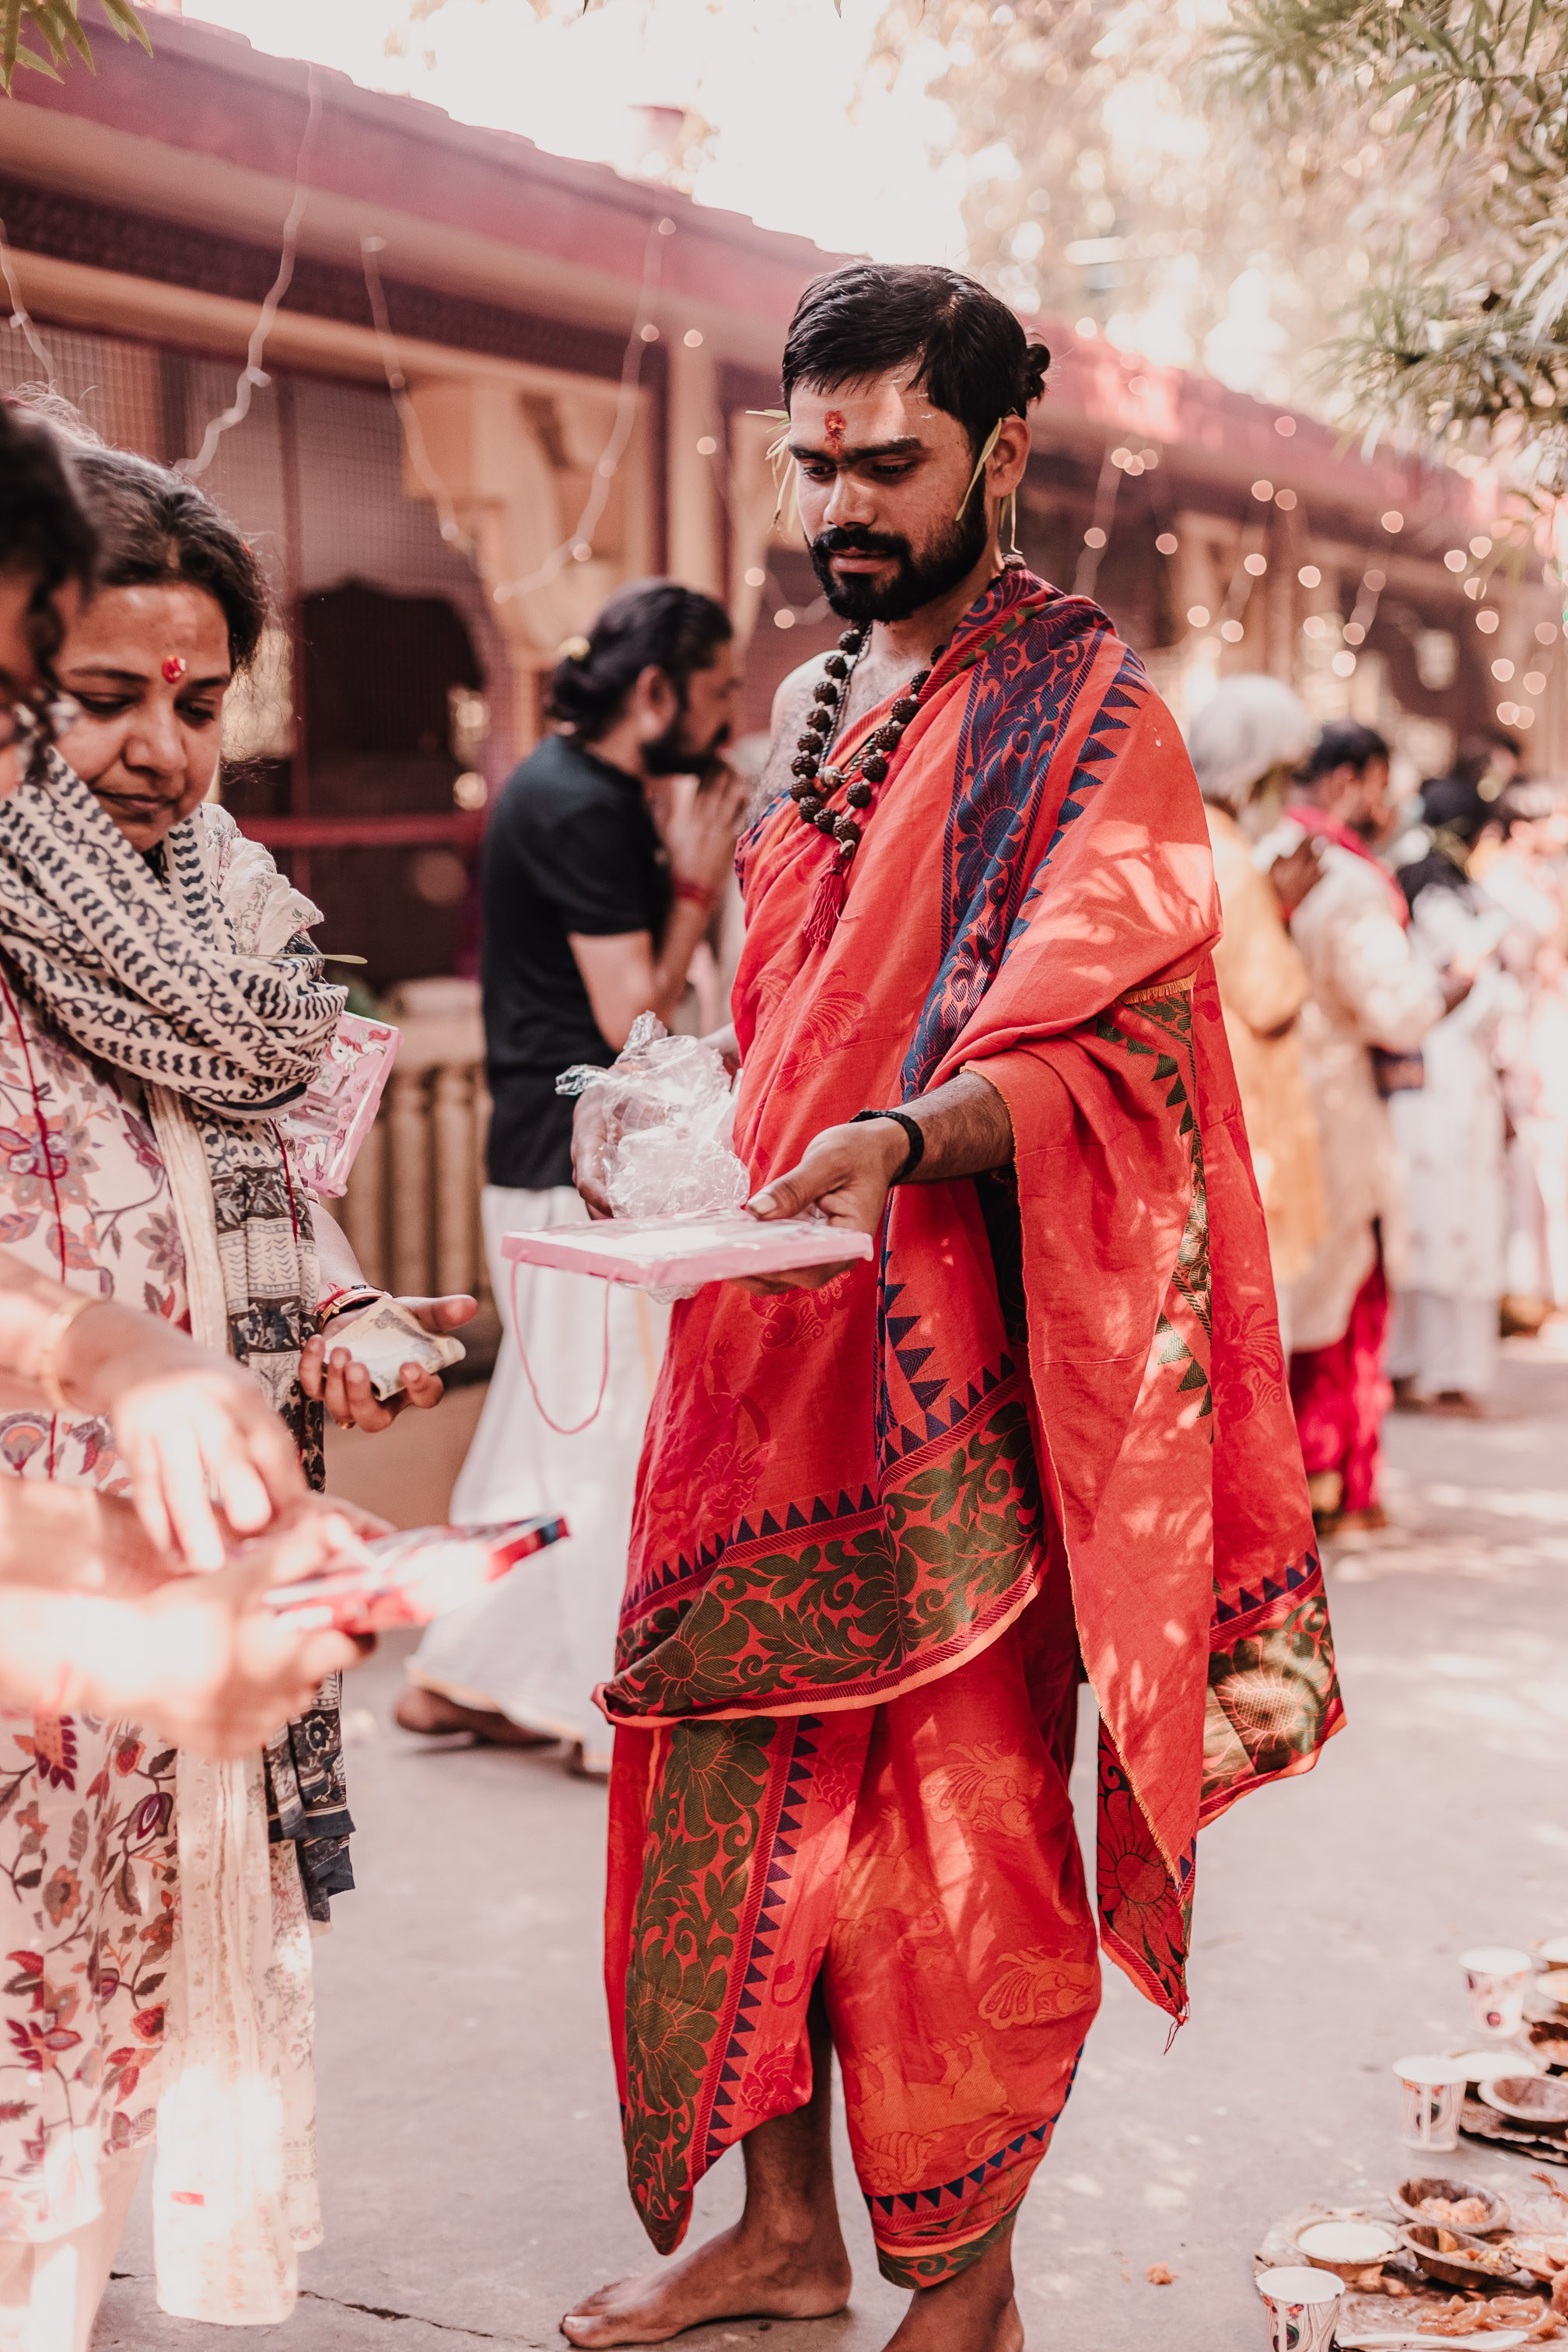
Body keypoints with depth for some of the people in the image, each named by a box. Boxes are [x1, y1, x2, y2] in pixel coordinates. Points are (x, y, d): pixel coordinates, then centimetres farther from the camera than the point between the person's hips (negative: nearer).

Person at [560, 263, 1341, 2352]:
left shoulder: (1090, 712, -5)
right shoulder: (821, 702, 16)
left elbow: (1102, 1049, -16)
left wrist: (904, 1141, -33)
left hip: (955, 1368, -7)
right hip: (762, 1337, 7)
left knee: (955, 1819, 0)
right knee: (741, 1787, 10)